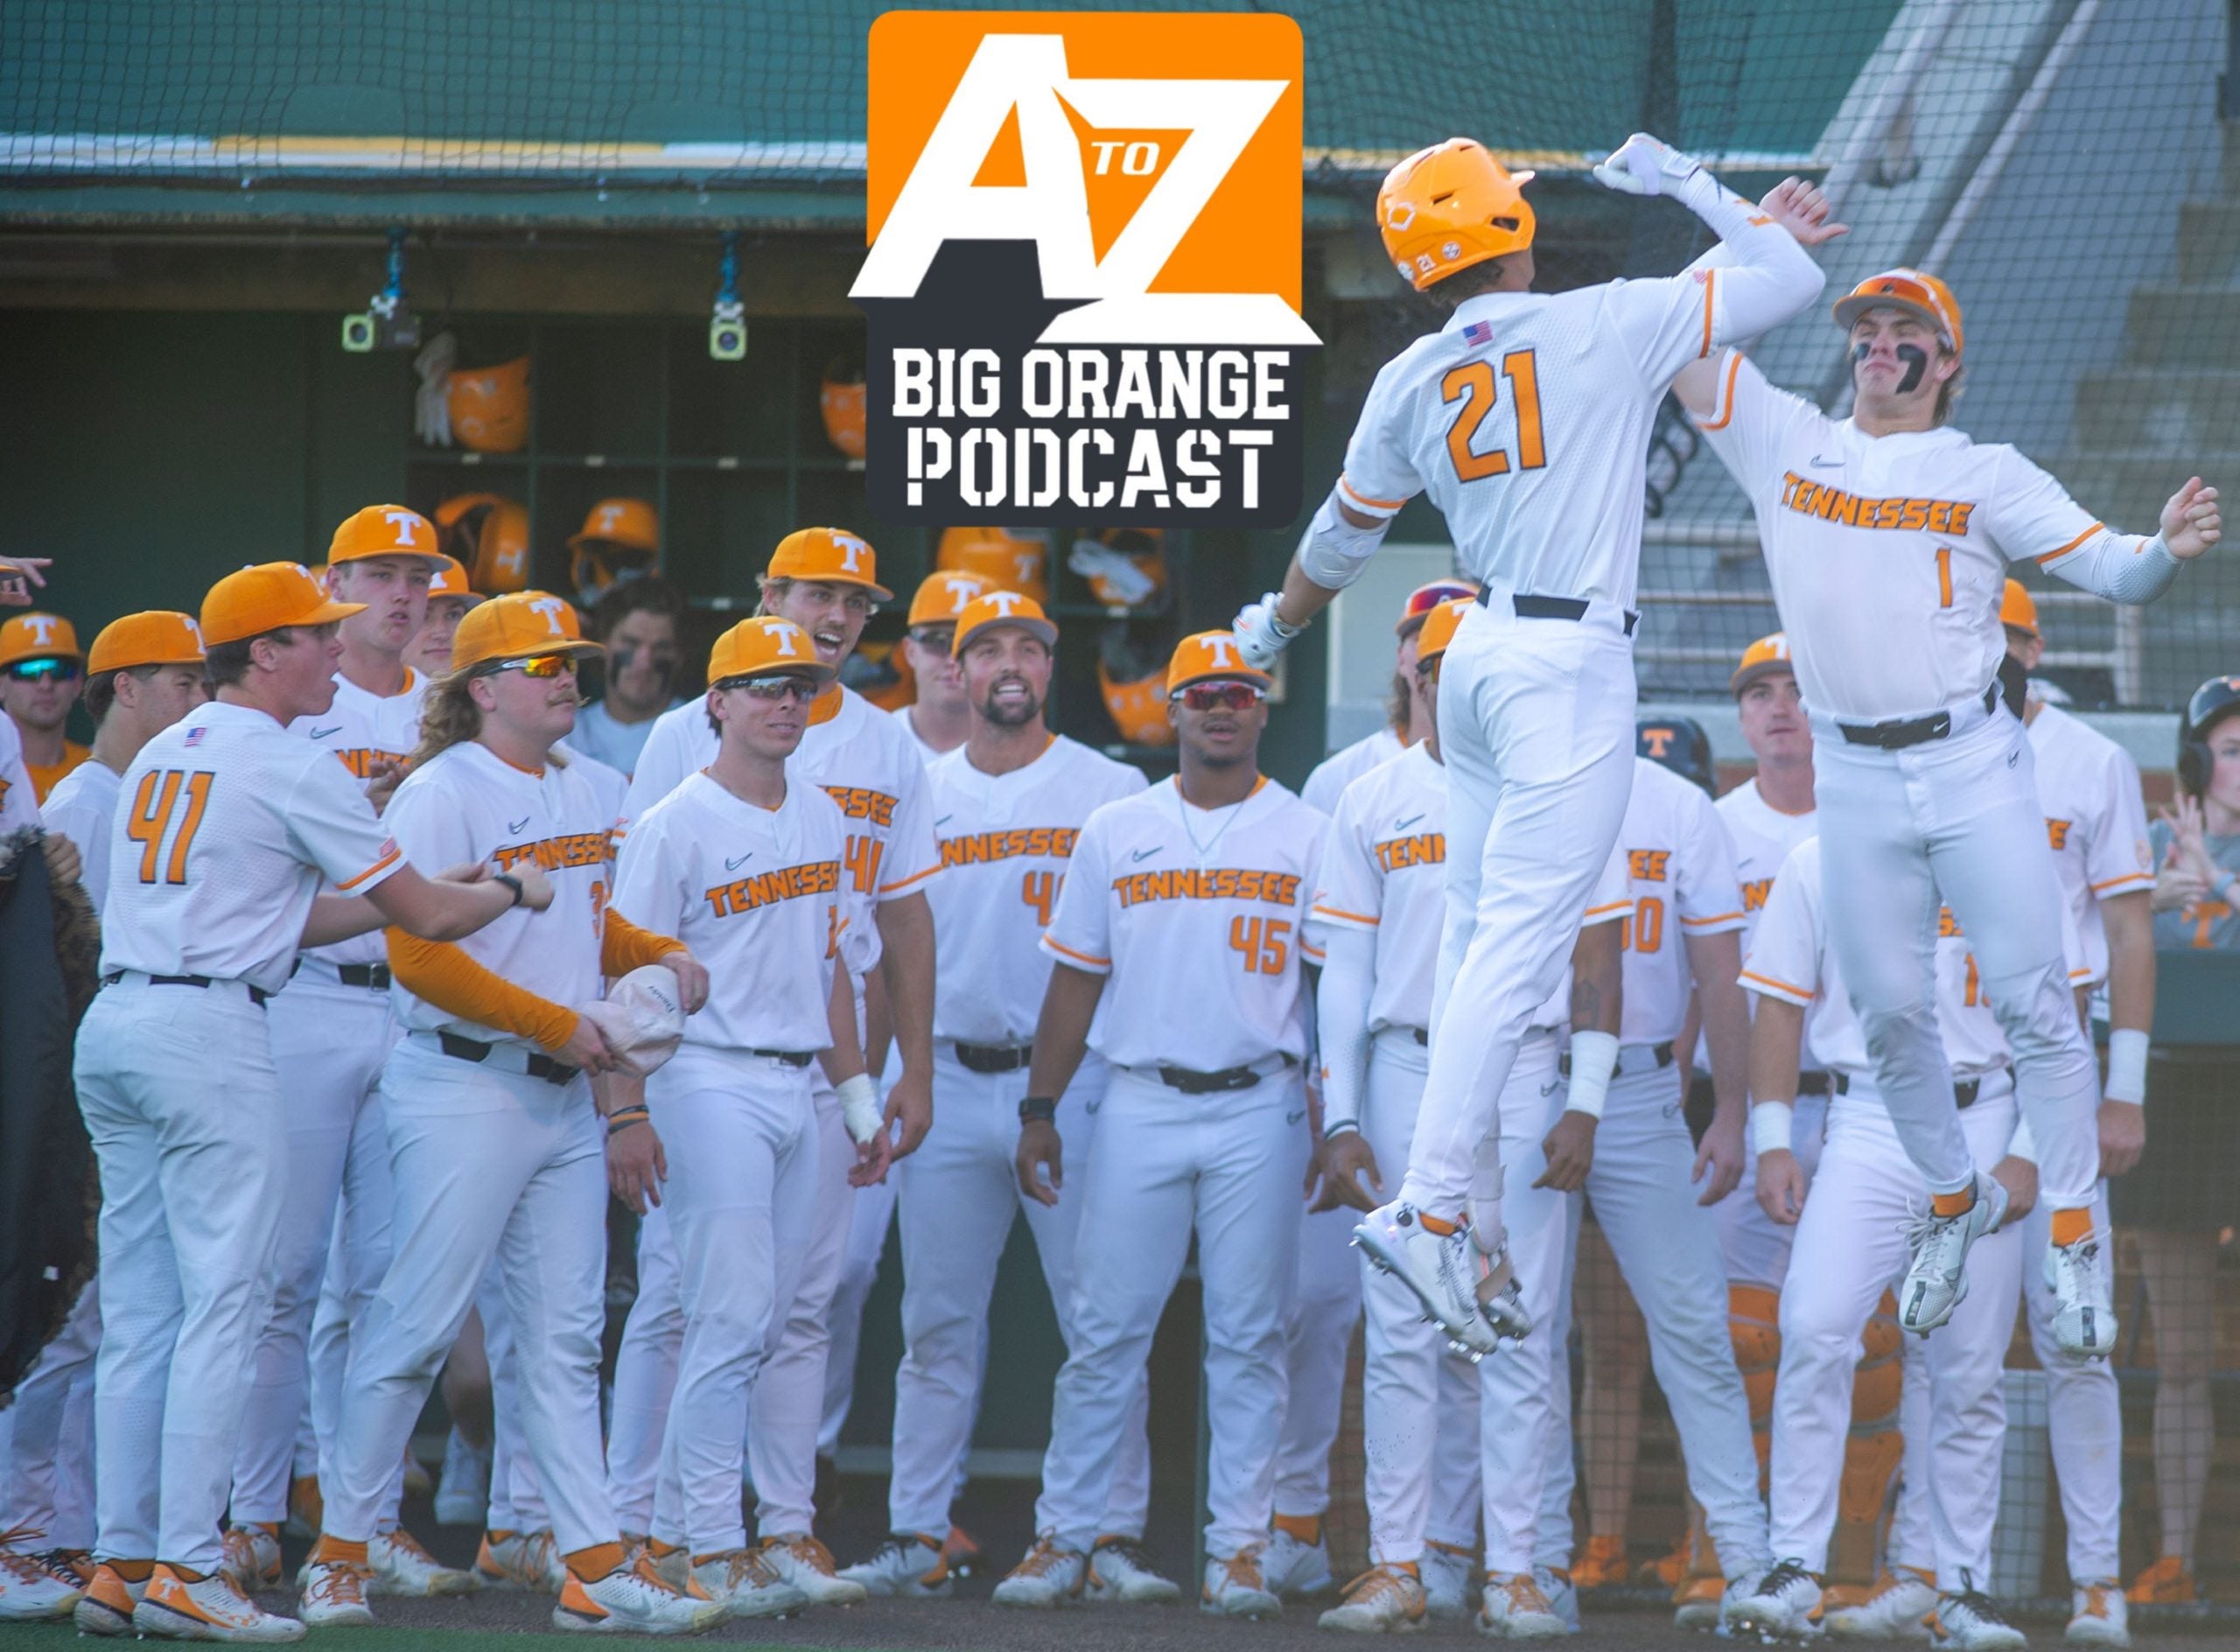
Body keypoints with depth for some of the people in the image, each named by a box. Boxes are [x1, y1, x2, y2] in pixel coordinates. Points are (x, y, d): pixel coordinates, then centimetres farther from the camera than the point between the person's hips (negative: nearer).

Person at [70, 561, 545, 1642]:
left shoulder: (158, 758, 18)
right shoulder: (291, 769, -6)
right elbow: (429, 918, -3)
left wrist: (393, 899, 24)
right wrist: (515, 891, 16)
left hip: (112, 1024, 8)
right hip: (209, 1032, -8)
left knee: (138, 1310, 9)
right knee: (222, 1300, -6)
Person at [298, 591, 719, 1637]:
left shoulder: (583, 797, 15)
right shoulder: (442, 795, -10)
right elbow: (419, 955, -17)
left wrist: (662, 956, 9)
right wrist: (555, 1023, -16)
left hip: (564, 1097, 8)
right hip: (464, 1089, -8)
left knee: (566, 1335, 6)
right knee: (420, 1321, -6)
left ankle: (595, 1567, 5)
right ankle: (341, 1548, 3)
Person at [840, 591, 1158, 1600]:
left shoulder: (1110, 790, 4)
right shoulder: (918, 797, 11)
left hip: (1072, 1081, -3)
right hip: (949, 1085, 3)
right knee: (937, 1322, 5)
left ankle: (1114, 1538, -2)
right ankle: (916, 1536, 9)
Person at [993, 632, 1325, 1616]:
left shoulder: (1307, 836, 6)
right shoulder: (1116, 833, 11)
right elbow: (1076, 980, 13)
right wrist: (1039, 1111, 7)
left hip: (1259, 1109, -1)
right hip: (1138, 1103, 1)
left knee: (1249, 1339, 0)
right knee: (1105, 1331, 0)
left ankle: (1238, 1550, 4)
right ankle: (1063, 1541, 6)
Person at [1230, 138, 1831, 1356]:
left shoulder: (1410, 386, 6)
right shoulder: (1605, 328, -9)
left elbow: (1343, 535, 21)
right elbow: (1790, 279, -3)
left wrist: (1277, 626, 40)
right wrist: (1686, 186, 11)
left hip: (1479, 656, 7)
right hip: (1572, 665, -7)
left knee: (1476, 934, 14)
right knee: (1517, 947, -10)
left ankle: (1457, 1205, 17)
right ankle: (1429, 1208, -17)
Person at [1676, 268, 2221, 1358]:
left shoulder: (1986, 477, 5)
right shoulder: (1786, 442, 11)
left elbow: (2107, 566, -2)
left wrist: (2168, 550, -23)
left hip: (1973, 765, -2)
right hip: (1854, 776, 2)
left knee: (2032, 1002, -6)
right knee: (1890, 1015, 5)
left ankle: (2073, 1236, 1)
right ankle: (1954, 1202, 24)